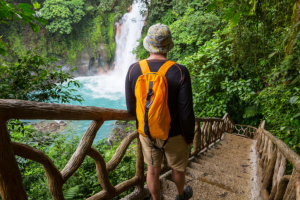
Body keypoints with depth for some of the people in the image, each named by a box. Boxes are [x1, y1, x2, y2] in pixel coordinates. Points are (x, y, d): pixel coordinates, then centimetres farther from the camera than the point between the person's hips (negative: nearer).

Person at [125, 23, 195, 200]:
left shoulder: (133, 70, -16)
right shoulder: (180, 72, -25)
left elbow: (131, 108, -7)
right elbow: (186, 113, -22)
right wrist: (190, 136, -2)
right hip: (174, 134, -2)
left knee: (153, 170, 25)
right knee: (178, 167, 28)